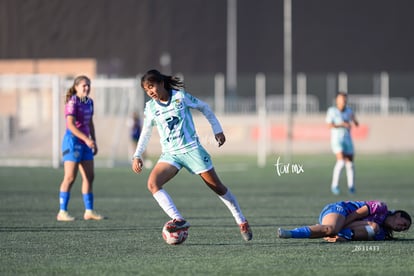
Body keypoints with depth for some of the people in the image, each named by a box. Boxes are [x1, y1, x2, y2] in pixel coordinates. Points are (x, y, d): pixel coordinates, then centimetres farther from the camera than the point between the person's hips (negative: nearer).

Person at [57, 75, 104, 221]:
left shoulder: (89, 102, 11)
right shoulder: (72, 103, -14)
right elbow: (70, 125, -22)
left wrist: (94, 142, 17)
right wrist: (86, 139, -29)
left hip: (85, 143, 8)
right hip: (73, 141, -8)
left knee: (89, 177, 8)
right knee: (70, 177, -10)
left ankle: (89, 211, 14)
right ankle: (62, 212, -7)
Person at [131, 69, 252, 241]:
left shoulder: (180, 97, -5)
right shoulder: (150, 107, 4)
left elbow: (204, 108, 8)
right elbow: (146, 132, 17)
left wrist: (217, 129, 8)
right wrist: (137, 156, 12)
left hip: (191, 149, -3)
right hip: (170, 154, 3)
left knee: (217, 186, 2)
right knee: (152, 184, -24)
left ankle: (242, 222, 19)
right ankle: (179, 220, -30)